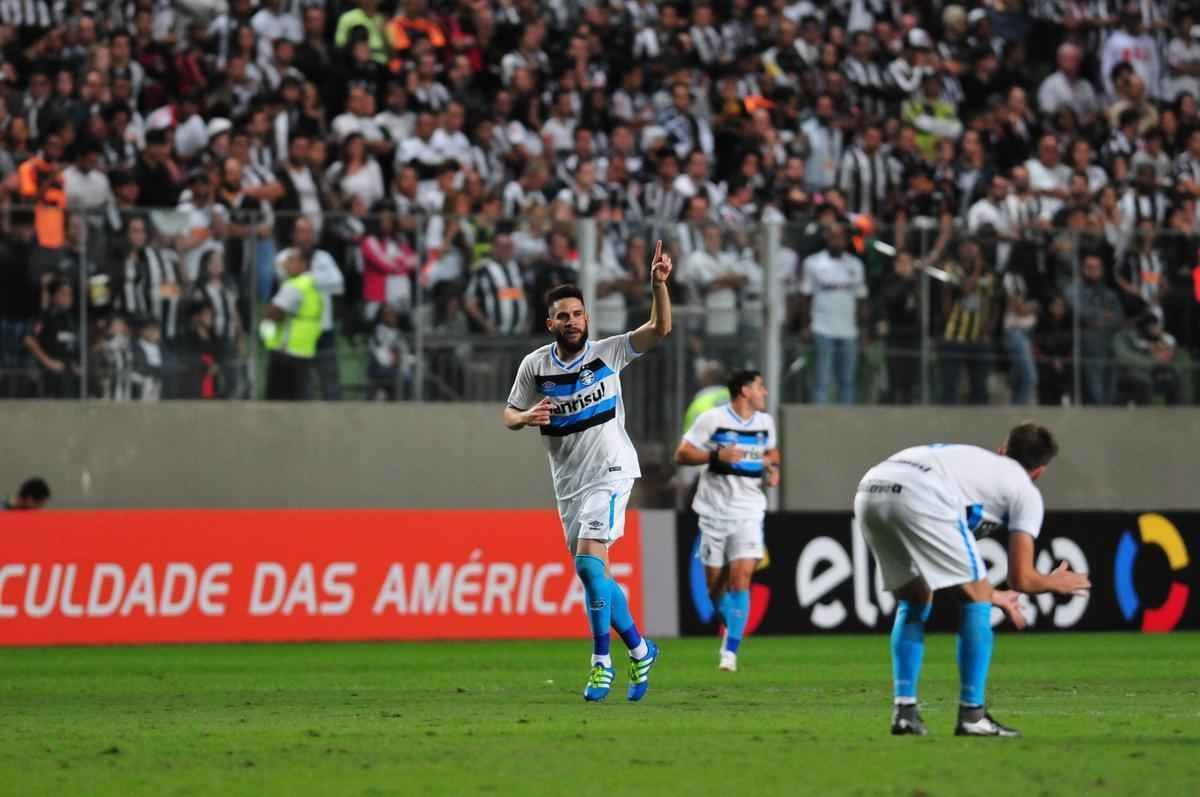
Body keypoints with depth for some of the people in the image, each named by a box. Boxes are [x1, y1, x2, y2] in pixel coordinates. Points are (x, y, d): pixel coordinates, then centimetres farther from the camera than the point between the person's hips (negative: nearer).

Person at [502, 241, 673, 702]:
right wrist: (527, 417, -15)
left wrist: (659, 284, -29)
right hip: (568, 482, 5)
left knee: (589, 563, -19)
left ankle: (602, 662, -10)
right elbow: (509, 414, 8)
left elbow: (660, 330, -15)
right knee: (593, 576, 8)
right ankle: (639, 651, 26)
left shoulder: (608, 353, -7)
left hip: (609, 472, -5)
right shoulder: (535, 365, 1)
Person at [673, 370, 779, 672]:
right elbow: (681, 454, -7)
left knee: (741, 578, -15)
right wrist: (716, 456, -21)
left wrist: (773, 469, 6)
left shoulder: (765, 422, 8)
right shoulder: (712, 419, -6)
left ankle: (730, 650, -15)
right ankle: (733, 629, 33)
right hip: (715, 509, -2)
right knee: (715, 584, 4)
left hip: (748, 512, 2)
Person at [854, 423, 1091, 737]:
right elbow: (1021, 579, 16)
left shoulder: (975, 461, 40)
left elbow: (949, 565, 45)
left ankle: (904, 711, 19)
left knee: (914, 601, 26)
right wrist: (1056, 583, 37)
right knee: (976, 600, 10)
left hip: (869, 493, 7)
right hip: (919, 498, -7)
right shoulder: (1025, 492, 20)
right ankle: (972, 715, 10)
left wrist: (993, 596, 56)